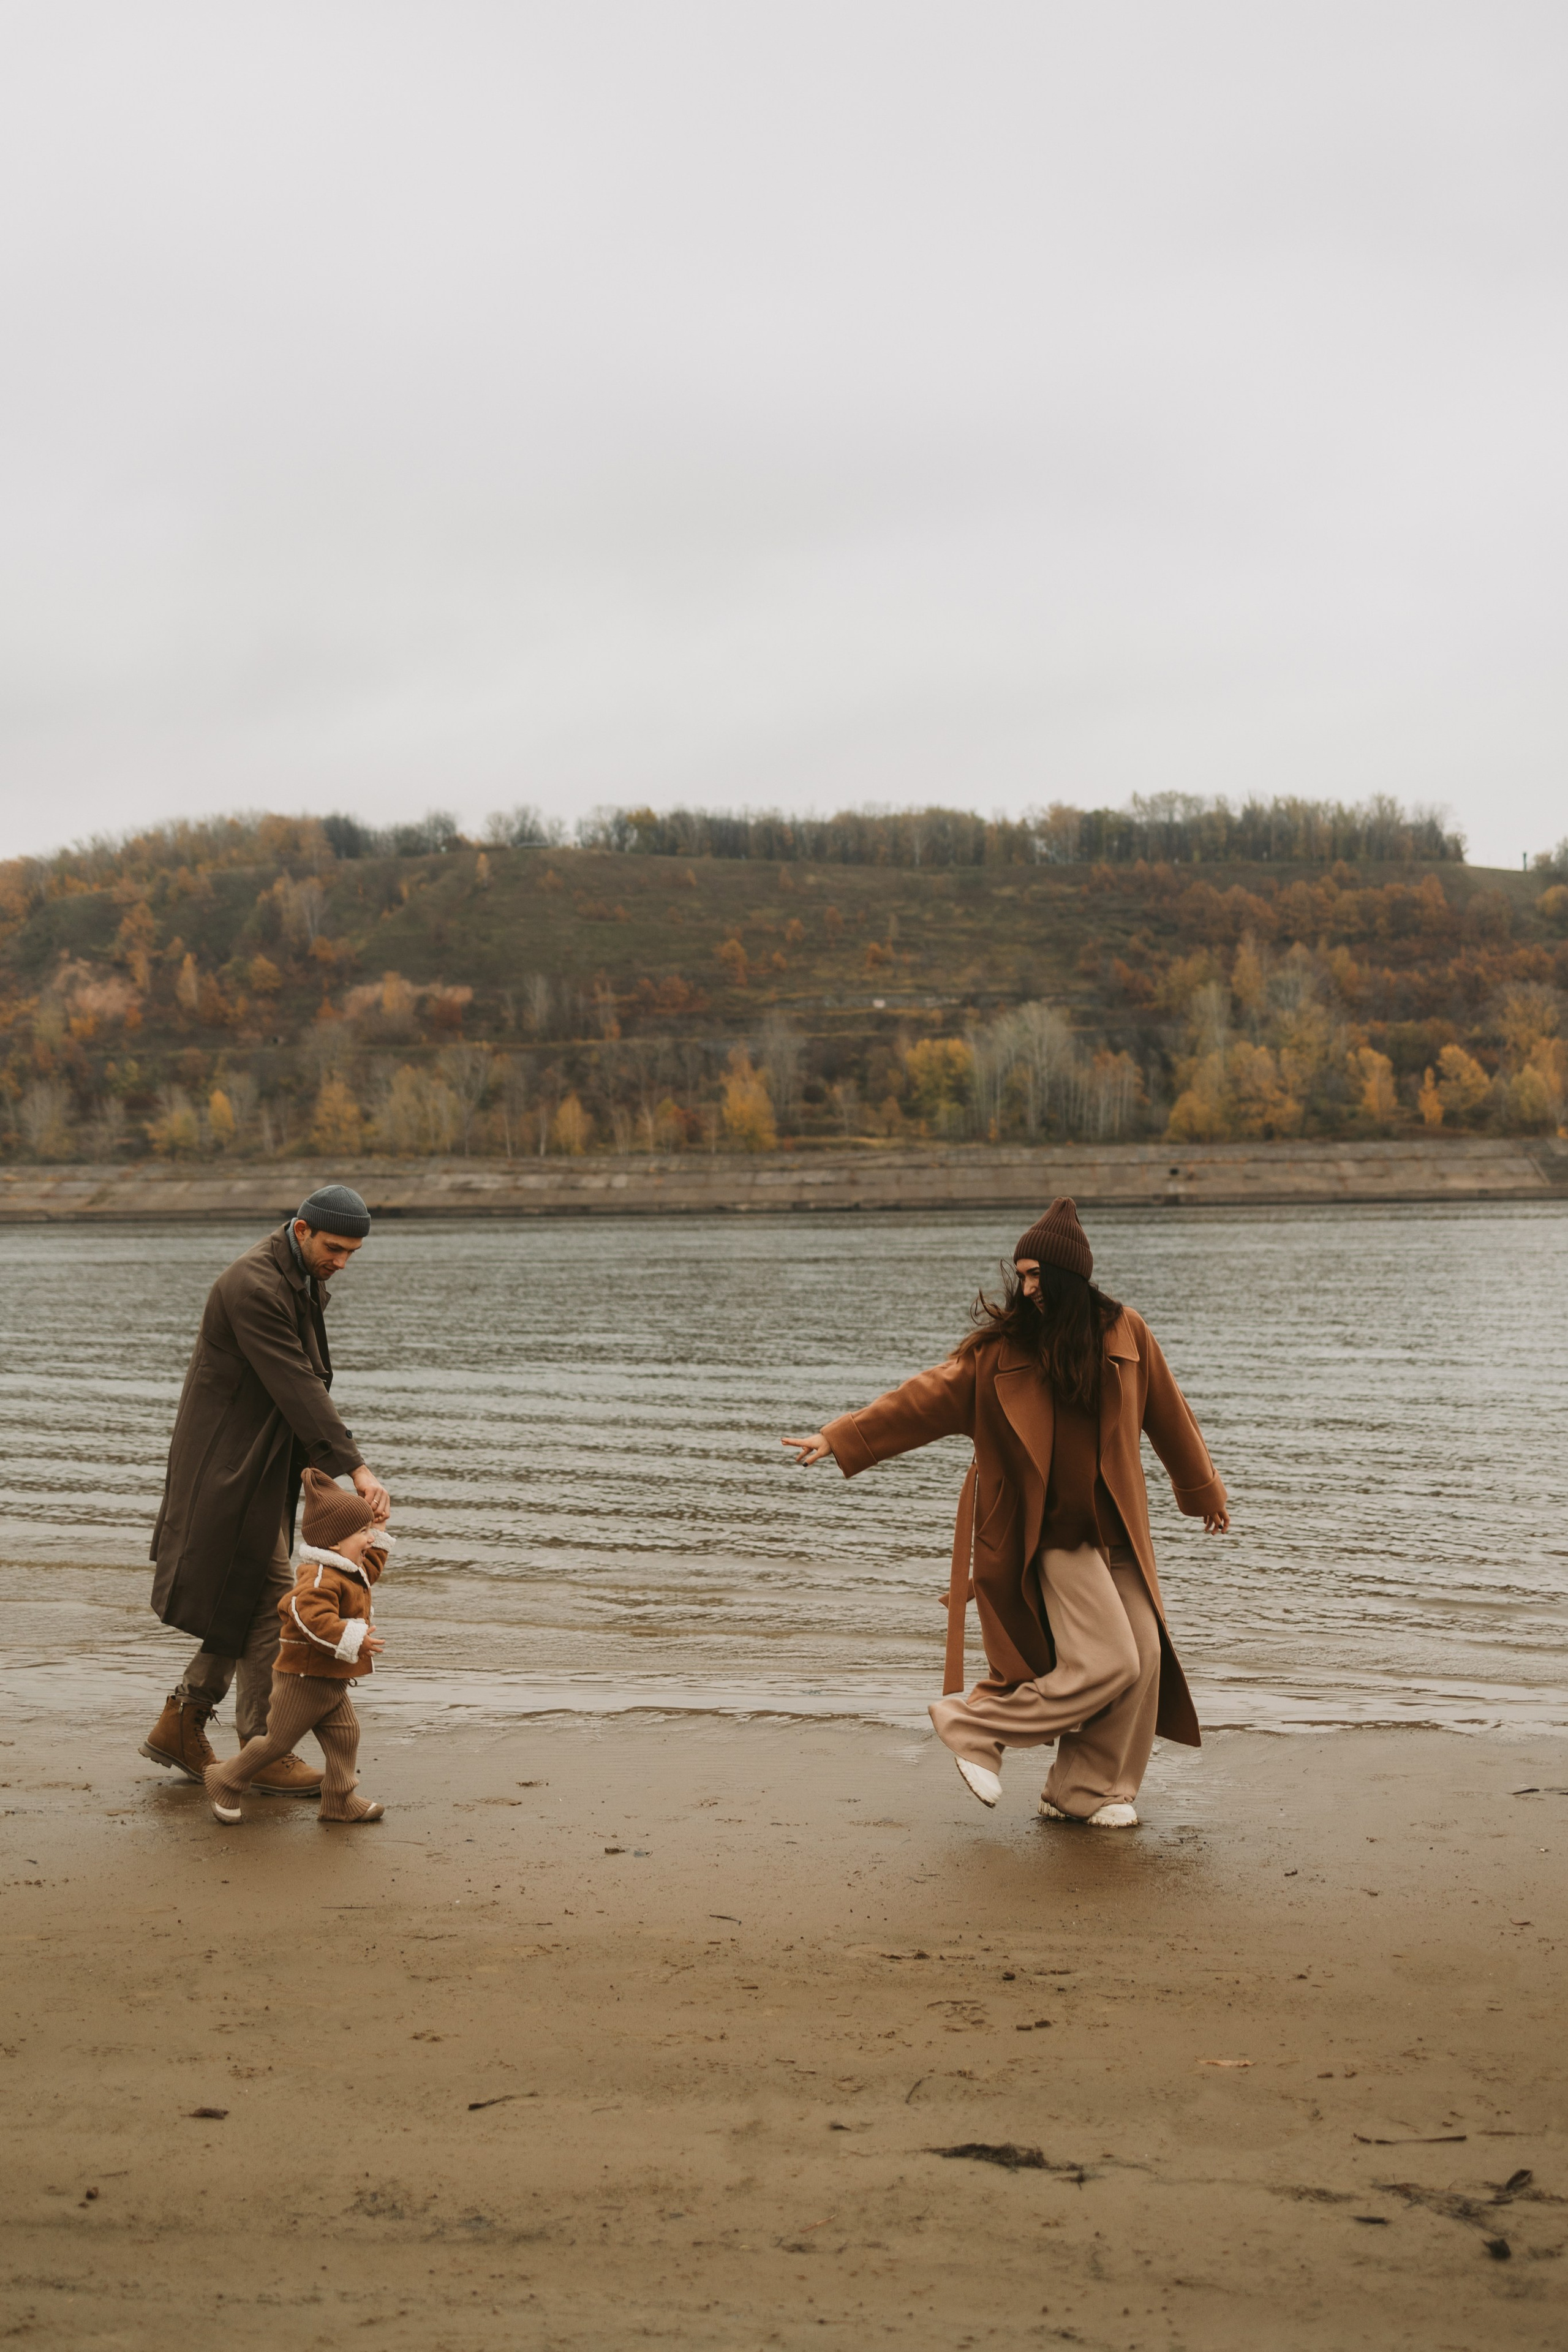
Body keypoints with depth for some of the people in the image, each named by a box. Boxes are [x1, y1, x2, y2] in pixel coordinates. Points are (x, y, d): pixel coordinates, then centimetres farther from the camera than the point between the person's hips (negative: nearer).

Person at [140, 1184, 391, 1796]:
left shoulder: (304, 1281, 10)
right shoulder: (253, 1287, -22)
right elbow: (297, 1388, -27)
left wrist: (326, 1465, 5)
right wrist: (355, 1466, -30)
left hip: (264, 1466, 10)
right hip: (231, 1467, -10)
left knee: (244, 1602, 14)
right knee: (266, 1603, -5)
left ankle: (180, 1725, 23)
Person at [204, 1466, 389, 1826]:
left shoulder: (354, 1573, 11)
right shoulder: (321, 1577, -24)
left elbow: (372, 1562, 33)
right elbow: (313, 1617, -37)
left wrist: (376, 1530, 19)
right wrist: (354, 1639, -34)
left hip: (332, 1681, 10)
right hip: (302, 1678, -10)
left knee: (344, 1735, 4)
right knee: (278, 1740, 2)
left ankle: (340, 1801, 10)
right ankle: (227, 1780, 19)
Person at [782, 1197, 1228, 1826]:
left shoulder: (1124, 1333, 2)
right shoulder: (999, 1347, -6)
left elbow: (1168, 1418, 14)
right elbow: (925, 1398, -8)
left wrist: (1204, 1492, 25)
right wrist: (840, 1438, -16)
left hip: (1117, 1532, 5)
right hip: (1053, 1534, -5)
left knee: (1144, 1658, 0)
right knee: (1106, 1663, -14)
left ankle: (1085, 1793, 15)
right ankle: (973, 1724, 2)